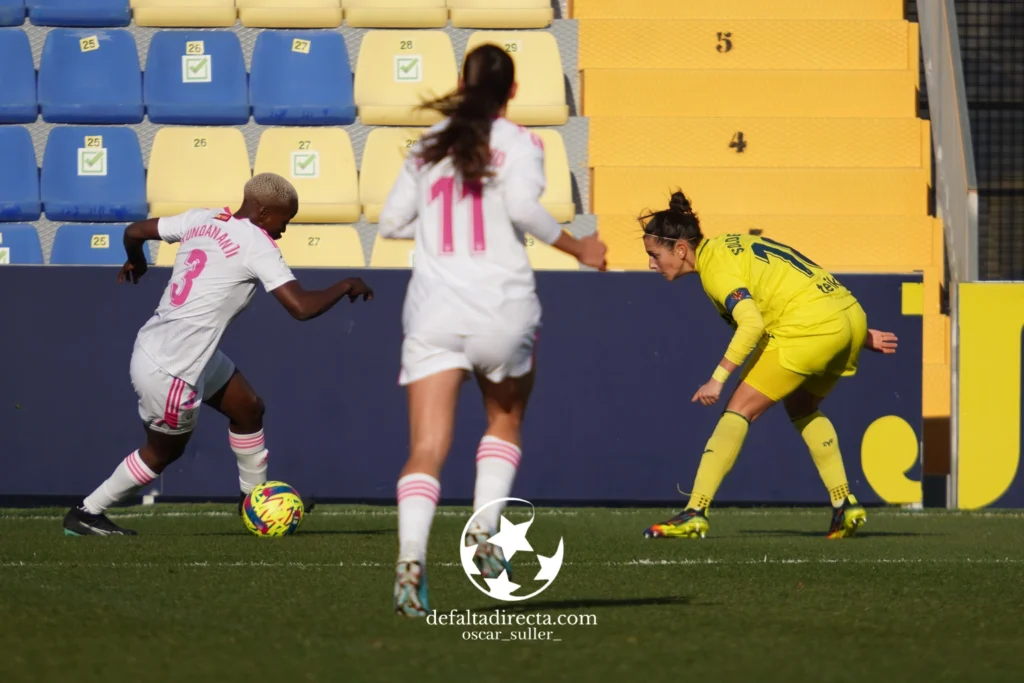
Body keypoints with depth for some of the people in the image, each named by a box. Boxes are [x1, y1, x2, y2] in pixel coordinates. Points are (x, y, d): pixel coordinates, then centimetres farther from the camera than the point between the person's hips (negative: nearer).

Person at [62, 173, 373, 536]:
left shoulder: (202, 220, 5)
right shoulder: (256, 245, -17)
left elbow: (134, 231, 12)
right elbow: (302, 307, -22)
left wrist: (135, 261, 35)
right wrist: (346, 286, -5)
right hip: (168, 370, -9)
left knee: (248, 408, 19)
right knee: (164, 451, 15)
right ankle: (86, 514, 26)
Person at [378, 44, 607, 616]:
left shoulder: (428, 146, 14)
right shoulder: (518, 142, 1)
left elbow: (393, 220, 14)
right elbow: (523, 205, -15)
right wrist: (578, 249, -3)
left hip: (432, 310, 2)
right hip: (501, 306, -2)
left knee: (426, 450, -6)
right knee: (506, 421, 24)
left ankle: (411, 556, -28)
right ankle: (486, 531, 6)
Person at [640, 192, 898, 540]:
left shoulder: (716, 266, -7)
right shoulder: (737, 246, 21)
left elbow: (752, 325, -22)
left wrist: (718, 377, -21)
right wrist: (863, 335, 25)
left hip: (810, 329, -9)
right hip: (851, 314, 9)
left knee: (740, 410, -4)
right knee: (801, 407, 28)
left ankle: (695, 514, -9)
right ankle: (846, 506, 22)